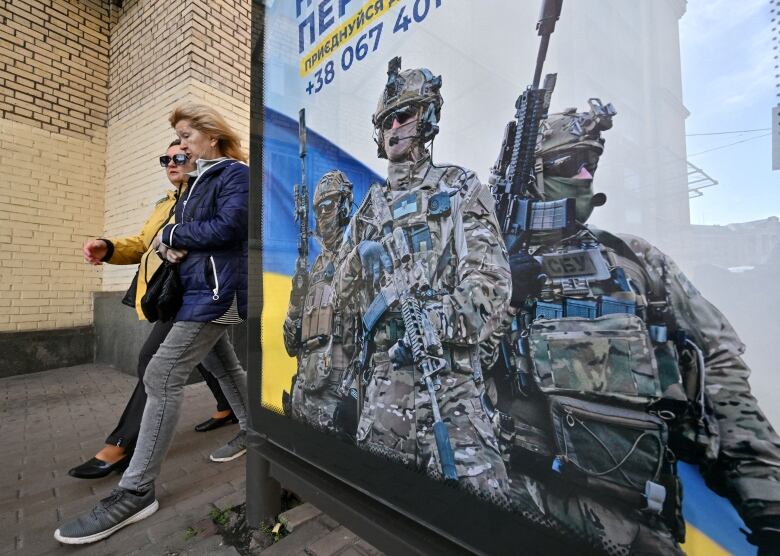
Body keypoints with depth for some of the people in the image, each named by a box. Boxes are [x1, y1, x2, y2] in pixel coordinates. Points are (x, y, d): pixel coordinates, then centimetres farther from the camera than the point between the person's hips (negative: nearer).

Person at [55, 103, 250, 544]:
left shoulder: (236, 173, -6)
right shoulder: (200, 180, 21)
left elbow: (228, 228, -21)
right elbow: (184, 228, 18)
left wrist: (173, 235, -8)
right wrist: (171, 245, -6)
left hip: (215, 289, -10)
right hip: (202, 287, 10)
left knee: (163, 375, -12)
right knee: (223, 364, 18)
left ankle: (136, 493, -2)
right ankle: (252, 430, 36)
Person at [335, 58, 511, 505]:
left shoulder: (459, 187, 5)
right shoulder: (371, 208, 18)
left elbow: (491, 280, -6)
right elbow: (348, 290, 22)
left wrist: (438, 323, -15)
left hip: (447, 368, -4)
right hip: (383, 368, 5)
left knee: (474, 489, -3)